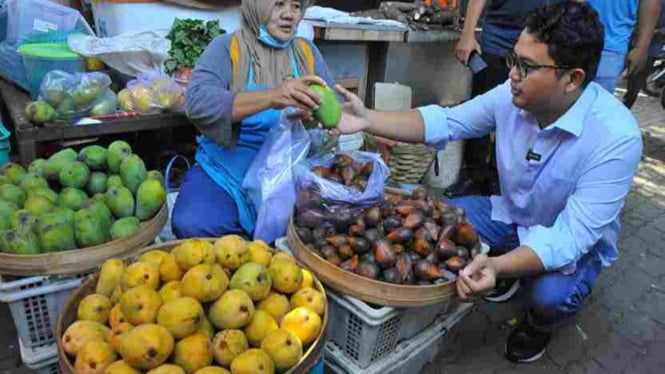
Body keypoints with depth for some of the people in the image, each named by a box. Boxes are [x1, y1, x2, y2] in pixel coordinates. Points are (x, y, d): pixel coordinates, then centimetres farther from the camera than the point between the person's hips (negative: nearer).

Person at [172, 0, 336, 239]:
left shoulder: (307, 51, 8)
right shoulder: (226, 47, -4)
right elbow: (198, 102, -21)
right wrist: (271, 97, -36)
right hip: (227, 174, -2)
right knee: (192, 225, -26)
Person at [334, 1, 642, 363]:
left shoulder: (616, 137, -33)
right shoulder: (513, 95, -19)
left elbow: (571, 236, -35)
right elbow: (445, 122, -11)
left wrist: (498, 266, -53)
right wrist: (368, 120, -23)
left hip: (574, 244, -4)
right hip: (512, 216, 4)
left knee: (550, 293, -33)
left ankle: (538, 322, 7)